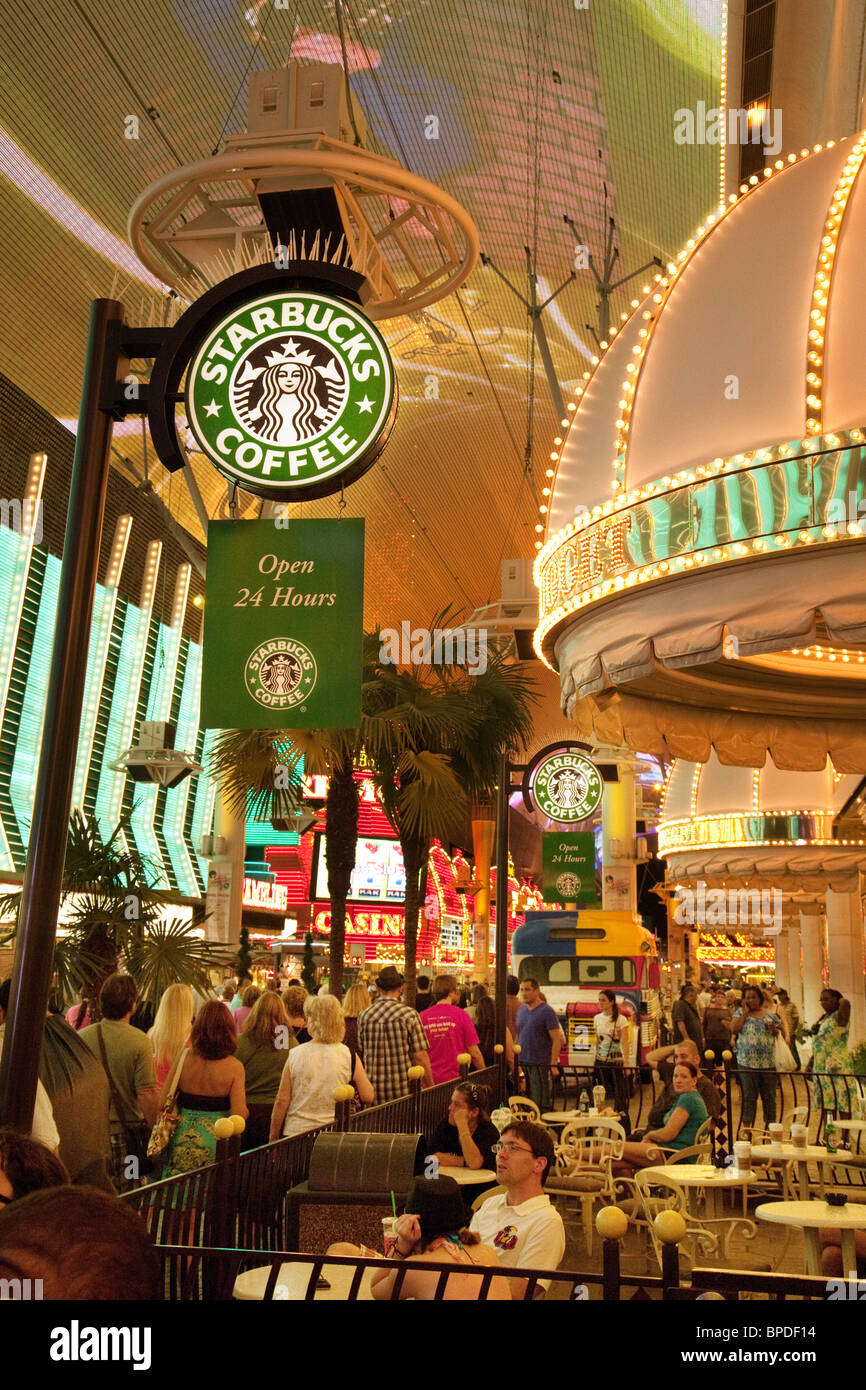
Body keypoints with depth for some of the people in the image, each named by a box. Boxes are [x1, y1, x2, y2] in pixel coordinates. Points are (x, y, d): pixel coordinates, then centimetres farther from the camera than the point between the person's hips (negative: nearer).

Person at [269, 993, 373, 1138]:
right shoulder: (350, 1056, -5)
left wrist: (273, 1138, 9)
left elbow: (281, 1101, -1)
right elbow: (368, 1097, -3)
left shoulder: (295, 1055, -5)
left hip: (296, 1131, 0)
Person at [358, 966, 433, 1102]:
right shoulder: (409, 1015, -9)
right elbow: (420, 1056, -9)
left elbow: (363, 1053, 11)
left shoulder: (364, 1016, 2)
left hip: (374, 1091, 3)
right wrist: (430, 1087, 1)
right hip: (404, 1091, -3)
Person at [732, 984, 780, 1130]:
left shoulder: (770, 1014, 9)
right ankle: (747, 1125, 12)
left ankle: (770, 1123, 20)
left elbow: (778, 1034, 16)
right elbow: (734, 1029, -12)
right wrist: (745, 1012, -9)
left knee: (769, 1095, 8)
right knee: (749, 1095, 2)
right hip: (747, 1062, -2)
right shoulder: (740, 1013, 4)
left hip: (768, 1062, 2)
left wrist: (773, 1029, -6)